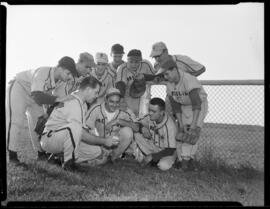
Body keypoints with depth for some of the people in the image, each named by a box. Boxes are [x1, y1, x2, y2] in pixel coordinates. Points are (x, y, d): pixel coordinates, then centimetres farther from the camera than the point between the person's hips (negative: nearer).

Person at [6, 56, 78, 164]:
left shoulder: (61, 80, -17)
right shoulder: (42, 73, -39)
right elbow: (37, 96, -49)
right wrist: (58, 99, -54)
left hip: (33, 96, 7)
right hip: (19, 87, -7)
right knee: (15, 121, -14)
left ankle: (41, 152, 13)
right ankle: (12, 154, -8)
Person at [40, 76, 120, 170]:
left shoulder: (83, 104, 9)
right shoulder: (73, 103, -22)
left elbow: (85, 129, 12)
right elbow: (82, 134, -22)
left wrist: (103, 140, 5)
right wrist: (104, 141, -15)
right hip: (50, 138, -9)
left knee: (97, 151, -5)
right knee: (74, 127, -39)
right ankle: (68, 162, -21)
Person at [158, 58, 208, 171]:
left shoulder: (189, 80, -33)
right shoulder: (169, 84, -11)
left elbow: (197, 104, -35)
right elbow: (175, 106, -5)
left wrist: (194, 125, -38)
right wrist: (181, 124, -11)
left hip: (200, 104, -6)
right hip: (185, 106, 6)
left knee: (193, 132, -20)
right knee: (180, 132, -2)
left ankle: (187, 160, -15)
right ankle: (182, 160, 4)